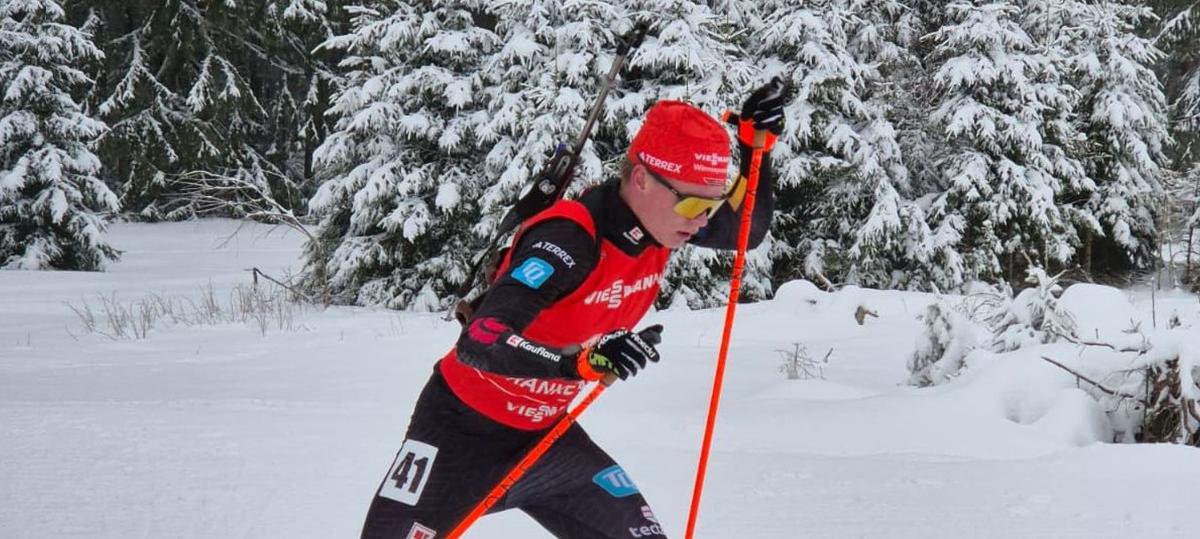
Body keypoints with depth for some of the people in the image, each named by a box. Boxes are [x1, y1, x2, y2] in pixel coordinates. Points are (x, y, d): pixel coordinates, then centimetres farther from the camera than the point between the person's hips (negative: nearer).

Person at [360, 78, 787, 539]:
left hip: (545, 434, 7)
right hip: (467, 431, -7)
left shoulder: (657, 219, -8)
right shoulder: (569, 239, -31)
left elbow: (748, 230, 9)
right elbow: (478, 343, -38)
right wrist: (583, 362, -52)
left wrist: (757, 144, -8)